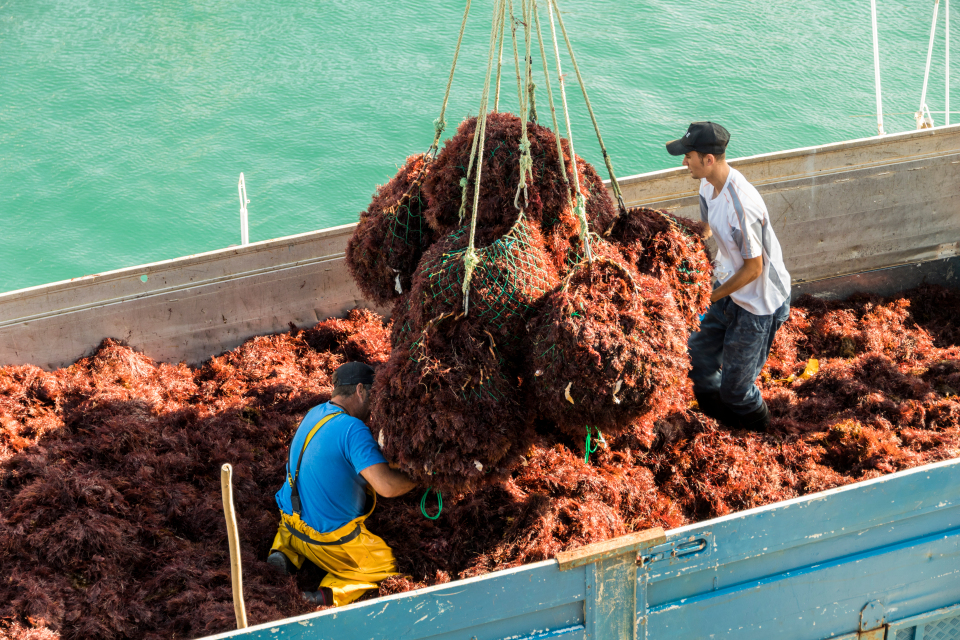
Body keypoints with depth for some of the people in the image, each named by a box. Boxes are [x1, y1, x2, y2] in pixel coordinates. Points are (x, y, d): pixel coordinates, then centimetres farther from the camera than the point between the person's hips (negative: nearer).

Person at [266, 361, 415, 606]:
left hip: (290, 520, 7)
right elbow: (386, 486, -34)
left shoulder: (315, 413, 0)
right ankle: (333, 594, -10)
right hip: (330, 538, -7)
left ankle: (285, 550, 12)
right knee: (387, 567, 15)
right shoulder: (353, 430, -26)